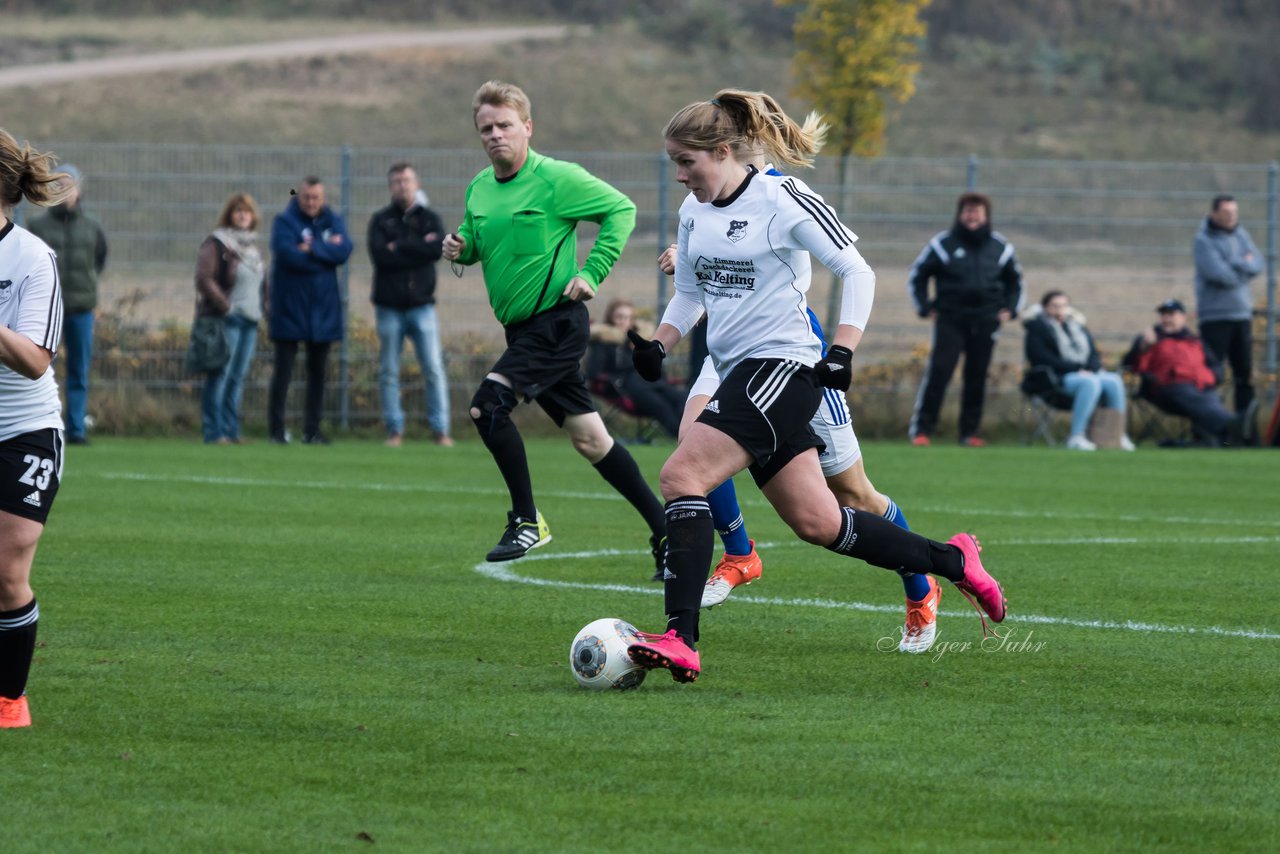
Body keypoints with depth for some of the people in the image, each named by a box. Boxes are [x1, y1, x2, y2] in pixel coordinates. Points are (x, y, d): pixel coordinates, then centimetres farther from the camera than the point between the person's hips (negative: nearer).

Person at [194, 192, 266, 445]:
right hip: (225, 320, -7)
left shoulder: (254, 248, 19)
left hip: (250, 320, 7)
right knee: (220, 375, -8)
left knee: (238, 377, 8)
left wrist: (261, 309, 10)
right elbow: (204, 278, -14)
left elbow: (263, 282, 26)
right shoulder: (216, 244, -5)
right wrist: (224, 305, -17)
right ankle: (213, 431, -7)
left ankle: (231, 430, 11)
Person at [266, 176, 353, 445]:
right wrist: (326, 252, -12)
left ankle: (312, 430, 13)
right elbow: (287, 254, -20)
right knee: (283, 370, -3)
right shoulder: (285, 221, -4)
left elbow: (344, 251, -8)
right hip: (290, 308, -4)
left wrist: (312, 248, -17)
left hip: (323, 308, 4)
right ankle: (277, 430, 1)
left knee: (318, 370, 7)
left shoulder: (333, 221, 8)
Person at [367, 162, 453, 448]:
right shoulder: (380, 220, 6)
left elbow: (439, 249, -10)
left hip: (422, 305, 0)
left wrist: (400, 247, -11)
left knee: (434, 369, -5)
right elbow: (379, 255, -11)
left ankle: (440, 429, -1)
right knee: (388, 372, 2)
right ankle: (394, 429, 8)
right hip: (389, 306, 0)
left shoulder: (430, 218, 8)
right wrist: (419, 248, -11)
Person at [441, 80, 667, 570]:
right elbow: (476, 241, 24)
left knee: (488, 405, -20)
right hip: (523, 327, 7)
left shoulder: (556, 178, -11)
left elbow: (621, 209, -8)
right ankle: (664, 530, 17)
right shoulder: (478, 189, 9)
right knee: (587, 438, 9)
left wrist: (592, 273, -14)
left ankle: (527, 520, -7)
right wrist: (460, 248, 1)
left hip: (557, 322, -7)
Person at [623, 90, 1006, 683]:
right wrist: (659, 345, 7)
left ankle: (680, 641, -24)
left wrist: (843, 350, -17)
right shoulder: (695, 211, 11)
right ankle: (953, 562, 25)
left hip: (783, 366, -8)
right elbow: (689, 293, 24)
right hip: (740, 373, 8)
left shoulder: (783, 201, -11)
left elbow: (856, 271, -7)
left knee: (681, 476, -21)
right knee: (817, 523, 9)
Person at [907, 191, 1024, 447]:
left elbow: (1015, 280, 23)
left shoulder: (1000, 246, 9)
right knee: (938, 372, -13)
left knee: (977, 377, 3)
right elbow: (917, 275, 10)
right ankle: (920, 429, -10)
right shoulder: (943, 244, 1)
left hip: (985, 322, 3)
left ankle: (970, 432, 10)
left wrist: (1010, 309, 11)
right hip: (950, 320, -3)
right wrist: (926, 308, 2)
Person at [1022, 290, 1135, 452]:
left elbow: (1095, 355, 16)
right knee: (1090, 383, -35)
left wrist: (1090, 369, -9)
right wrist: (1077, 368, -15)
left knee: (1113, 381, -23)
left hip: (1086, 373, 6)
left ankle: (1119, 434, -22)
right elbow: (1045, 359, -9)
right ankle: (1076, 437, -40)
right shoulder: (1037, 328, 4)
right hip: (1058, 378, -6)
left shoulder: (1078, 327, 22)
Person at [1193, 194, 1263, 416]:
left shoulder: (1241, 235, 13)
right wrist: (1244, 267, -3)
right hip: (1215, 315, -6)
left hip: (1242, 314, 6)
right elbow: (1218, 274, -19)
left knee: (1245, 373, 8)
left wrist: (1234, 265, -14)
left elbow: (1257, 265, 2)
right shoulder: (1203, 241, -8)